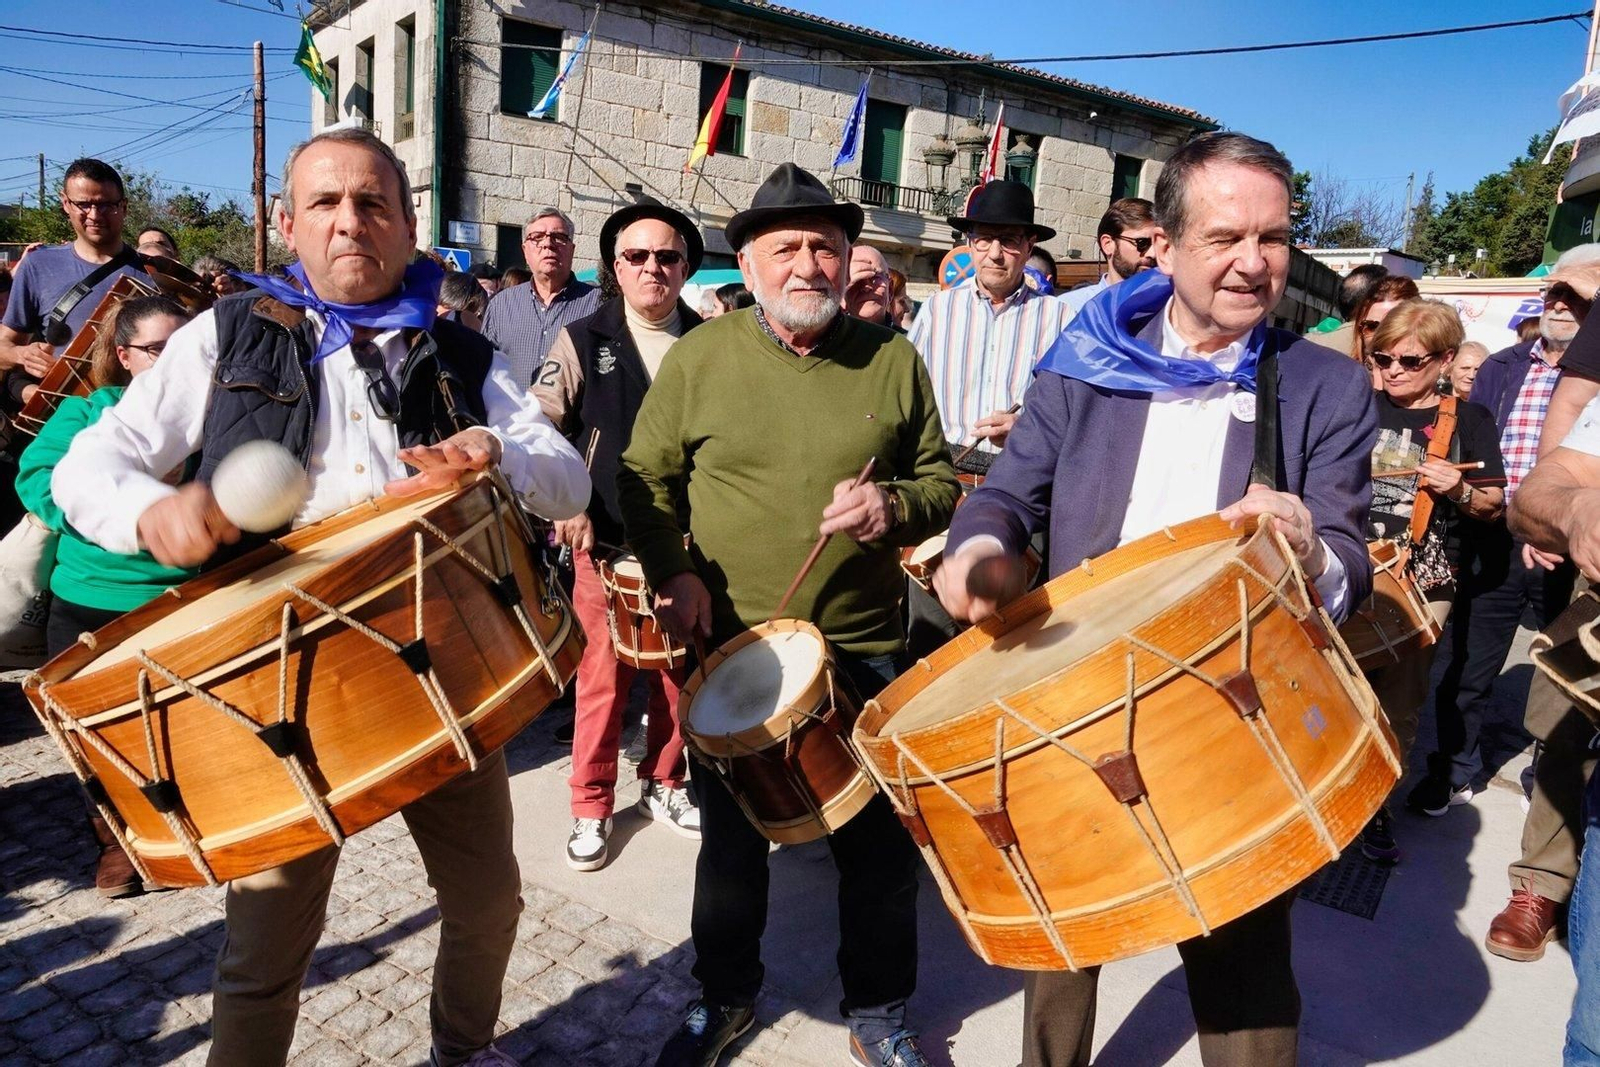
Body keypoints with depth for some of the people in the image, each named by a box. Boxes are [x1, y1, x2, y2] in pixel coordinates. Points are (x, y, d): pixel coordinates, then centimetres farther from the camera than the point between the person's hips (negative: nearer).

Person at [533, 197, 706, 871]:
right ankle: (591, 807, 18)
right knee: (603, 673, 2)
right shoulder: (582, 341, 2)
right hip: (606, 540, -2)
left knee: (680, 670, 11)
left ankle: (664, 785, 31)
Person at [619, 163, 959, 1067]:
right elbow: (645, 476, 3)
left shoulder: (893, 359, 0)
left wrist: (895, 507, -16)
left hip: (864, 646, 1)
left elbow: (940, 480, 5)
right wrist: (672, 570, -10)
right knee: (732, 836, 17)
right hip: (733, 644, 0)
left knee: (881, 842, 10)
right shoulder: (699, 357, -3)